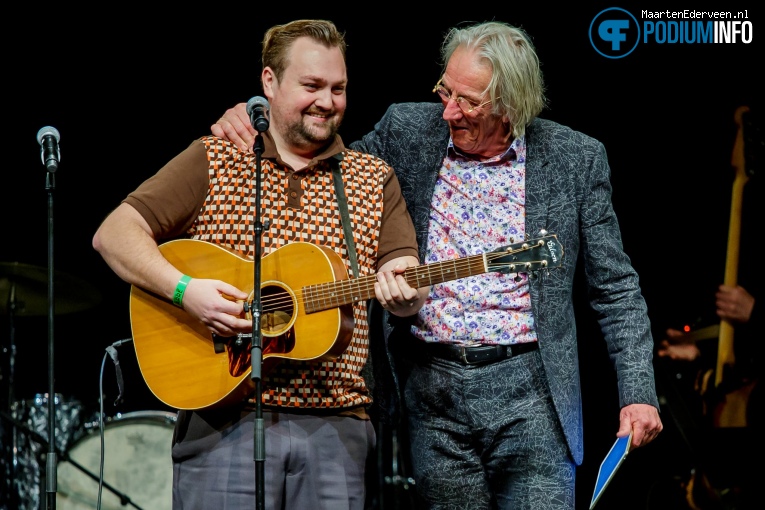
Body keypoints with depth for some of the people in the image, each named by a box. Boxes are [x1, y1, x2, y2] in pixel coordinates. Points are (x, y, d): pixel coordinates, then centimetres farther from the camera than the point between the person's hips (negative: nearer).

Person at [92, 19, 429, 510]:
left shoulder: (374, 179, 14)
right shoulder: (213, 161, 6)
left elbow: (410, 286, 6)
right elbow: (113, 234, 0)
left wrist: (403, 293, -19)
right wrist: (184, 289, -16)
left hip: (333, 428, 2)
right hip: (225, 419, -2)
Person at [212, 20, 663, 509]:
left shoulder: (576, 159, -1)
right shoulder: (407, 130, 3)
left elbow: (616, 288, 3)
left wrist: (638, 392, -6)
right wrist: (254, 123, 1)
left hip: (527, 386, -2)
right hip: (431, 386, 2)